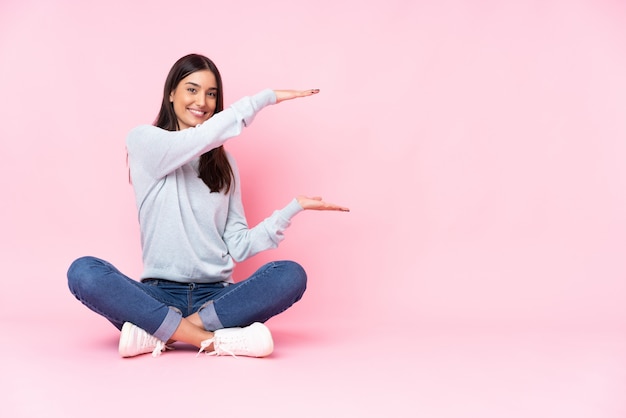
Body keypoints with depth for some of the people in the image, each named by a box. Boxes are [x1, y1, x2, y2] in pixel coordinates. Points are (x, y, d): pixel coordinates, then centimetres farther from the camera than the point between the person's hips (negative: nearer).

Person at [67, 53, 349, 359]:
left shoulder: (224, 163, 14)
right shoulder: (143, 141, 3)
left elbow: (238, 246, 7)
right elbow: (200, 138, -18)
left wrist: (294, 207, -3)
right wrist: (266, 97, -10)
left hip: (216, 296, 3)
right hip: (159, 295, -3)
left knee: (292, 275, -25)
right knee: (83, 272, -30)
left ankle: (157, 333, -26)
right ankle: (213, 339, -32)